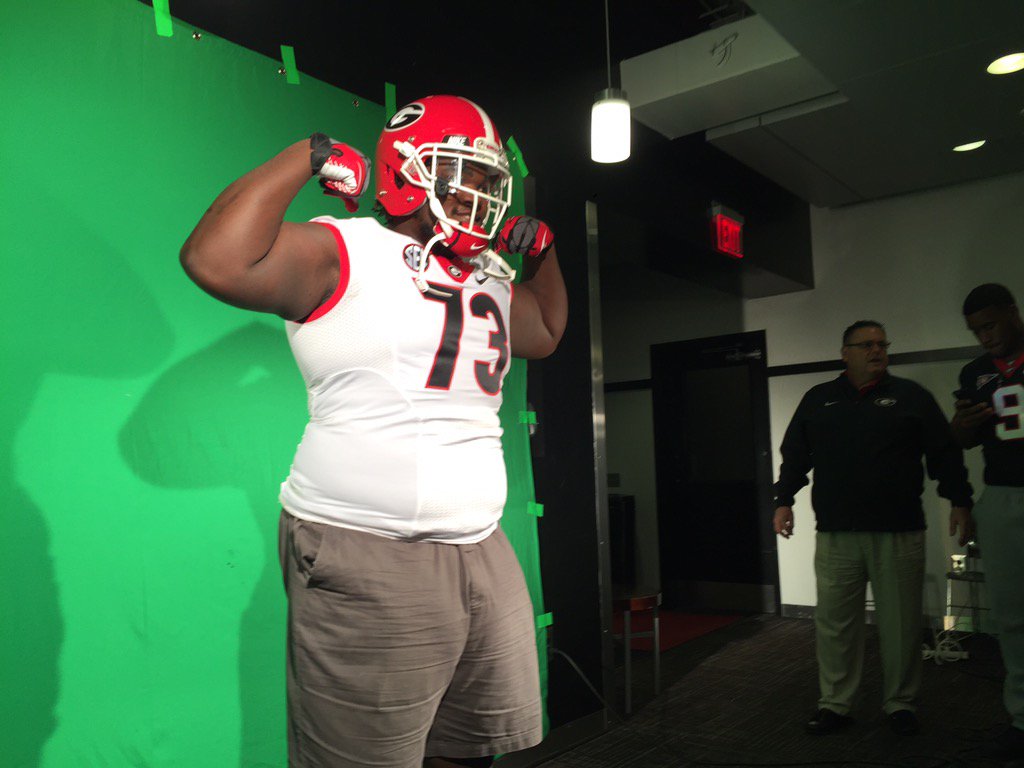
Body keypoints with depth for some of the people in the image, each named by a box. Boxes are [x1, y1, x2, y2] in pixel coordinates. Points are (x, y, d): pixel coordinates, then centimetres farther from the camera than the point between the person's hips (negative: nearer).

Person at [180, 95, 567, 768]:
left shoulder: (491, 279, 17)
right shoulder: (344, 252, -7)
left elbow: (546, 333, 34)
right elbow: (217, 261, -22)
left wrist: (542, 248, 20)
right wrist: (306, 157, -13)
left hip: (482, 554, 8)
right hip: (366, 561, -7)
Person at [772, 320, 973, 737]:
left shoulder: (910, 396, 6)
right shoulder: (818, 400, 11)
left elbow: (944, 452, 6)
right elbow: (794, 455, 13)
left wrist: (959, 501, 2)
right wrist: (784, 501, 7)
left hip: (899, 534, -1)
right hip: (835, 534, 1)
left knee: (900, 623, 7)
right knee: (834, 622, 5)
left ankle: (900, 703, 24)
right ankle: (834, 705, 17)